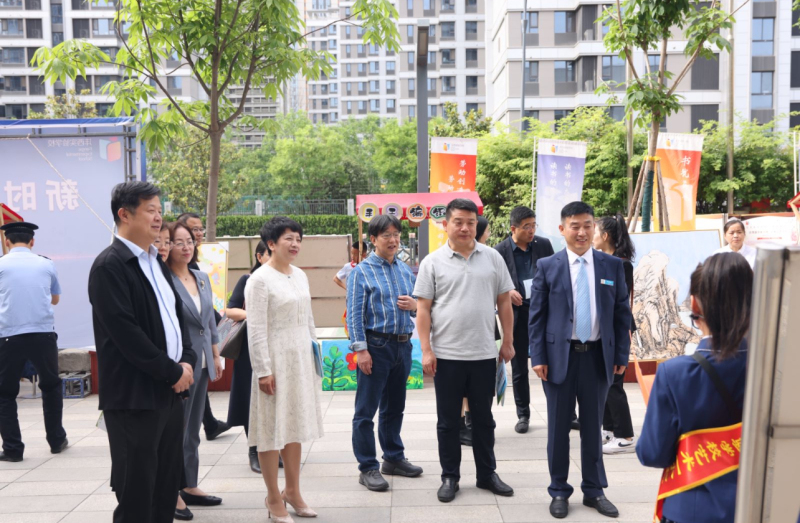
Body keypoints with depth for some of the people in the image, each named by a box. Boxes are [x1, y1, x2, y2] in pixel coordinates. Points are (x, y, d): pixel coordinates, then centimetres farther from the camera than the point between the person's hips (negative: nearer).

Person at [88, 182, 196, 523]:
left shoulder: (156, 262, 14)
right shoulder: (109, 265, -12)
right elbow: (126, 332, -19)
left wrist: (186, 361, -1)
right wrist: (172, 372, -14)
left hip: (170, 389, 8)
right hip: (134, 395, -8)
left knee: (168, 482, 14)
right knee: (136, 489, 3)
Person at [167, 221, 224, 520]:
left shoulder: (202, 278, 10)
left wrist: (216, 356, 15)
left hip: (202, 363, 7)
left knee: (193, 430, 16)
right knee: (176, 430, 3)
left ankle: (190, 486, 27)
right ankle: (172, 493, 15)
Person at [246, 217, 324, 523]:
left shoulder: (300, 275, 9)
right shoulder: (260, 279, -12)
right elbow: (256, 330, -15)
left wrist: (315, 353, 14)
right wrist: (263, 371, -17)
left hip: (301, 359, 7)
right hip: (276, 360, -7)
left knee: (296, 425, 14)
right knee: (272, 429, 3)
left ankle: (292, 491, 28)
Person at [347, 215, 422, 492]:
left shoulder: (406, 270, 11)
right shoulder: (362, 271, -5)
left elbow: (418, 302, 19)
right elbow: (354, 313, -9)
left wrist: (414, 304, -5)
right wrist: (360, 349, -16)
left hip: (403, 345, 6)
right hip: (376, 346, -6)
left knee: (394, 407, 17)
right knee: (366, 410, 0)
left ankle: (394, 458, 31)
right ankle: (367, 468, 9)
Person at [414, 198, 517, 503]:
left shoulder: (492, 257, 3)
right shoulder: (433, 262, -2)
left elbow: (504, 301, 8)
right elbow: (423, 309, -3)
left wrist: (508, 341, 5)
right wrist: (426, 351, -8)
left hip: (484, 354, 2)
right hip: (446, 355, -1)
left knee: (483, 418, 14)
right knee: (448, 420, 10)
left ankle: (487, 474, 28)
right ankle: (450, 477, 23)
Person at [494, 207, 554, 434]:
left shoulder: (544, 245, 2)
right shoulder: (500, 251, -5)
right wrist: (507, 292, -16)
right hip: (517, 314, -1)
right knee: (519, 368, 10)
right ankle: (523, 415, 23)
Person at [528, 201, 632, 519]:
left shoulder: (612, 266, 3)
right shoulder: (547, 267, -2)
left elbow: (622, 313, 5)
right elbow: (537, 316, -2)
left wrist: (622, 354, 1)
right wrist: (538, 357, -8)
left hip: (598, 356, 2)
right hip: (560, 355, -1)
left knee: (593, 426, 13)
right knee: (559, 427, 8)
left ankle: (594, 490, 27)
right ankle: (559, 491, 22)